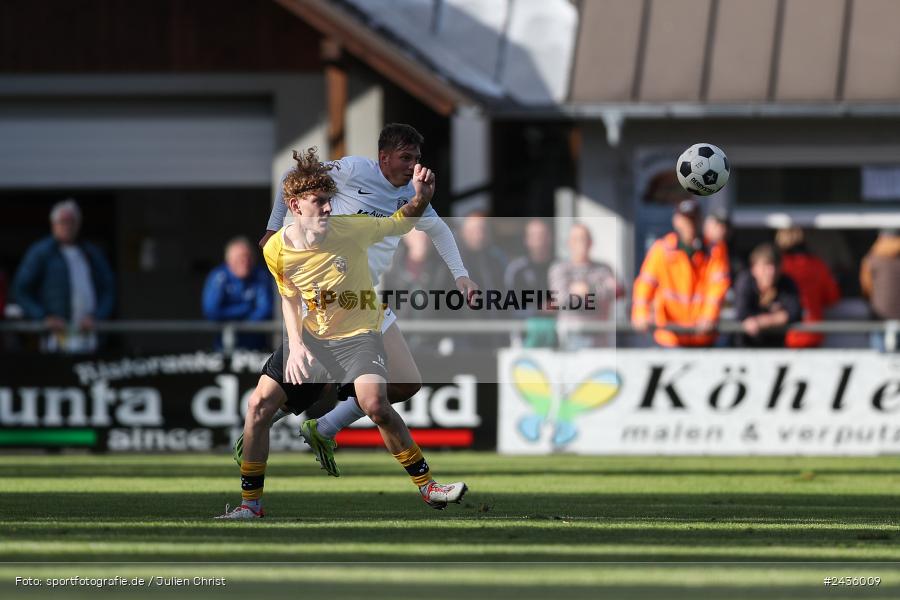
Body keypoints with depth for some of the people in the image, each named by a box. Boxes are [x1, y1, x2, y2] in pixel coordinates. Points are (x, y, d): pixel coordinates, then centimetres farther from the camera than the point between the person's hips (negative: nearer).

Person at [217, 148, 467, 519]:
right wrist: (295, 343, -4)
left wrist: (421, 197, -21)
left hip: (357, 335, -3)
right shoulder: (277, 250, -10)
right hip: (310, 336, 3)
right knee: (259, 405, -7)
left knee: (374, 404, -28)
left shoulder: (351, 228, -17)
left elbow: (401, 223, 0)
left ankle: (426, 485, -12)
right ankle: (250, 504, 8)